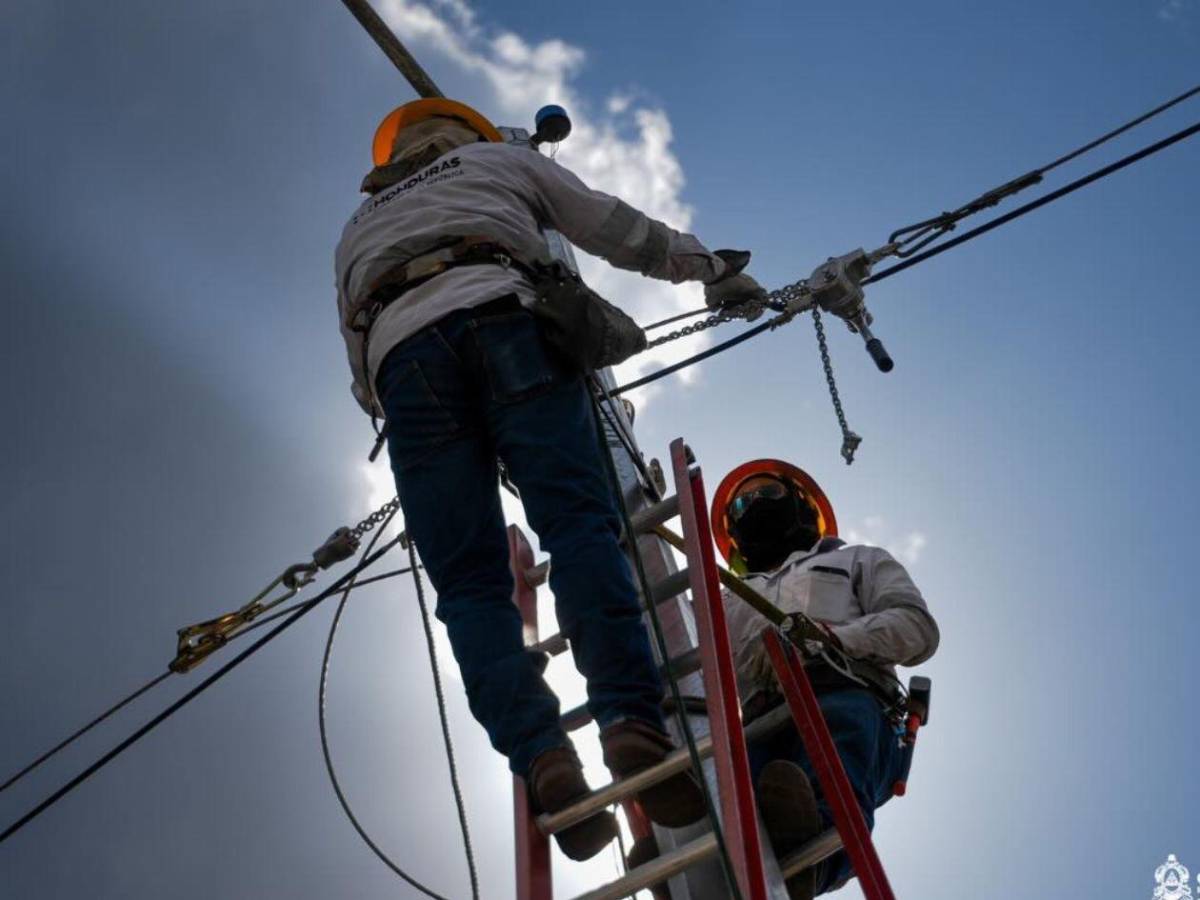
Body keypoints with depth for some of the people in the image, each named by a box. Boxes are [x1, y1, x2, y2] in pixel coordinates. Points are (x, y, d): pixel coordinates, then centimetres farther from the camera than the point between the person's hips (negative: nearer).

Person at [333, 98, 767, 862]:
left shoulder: (355, 231, 41)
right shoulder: (496, 158, 33)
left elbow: (363, 376, 38)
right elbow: (616, 227, 29)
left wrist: (390, 410, 53)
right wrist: (709, 266, 38)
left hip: (399, 348, 2)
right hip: (501, 315, -2)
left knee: (469, 583, -7)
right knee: (579, 524, -15)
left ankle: (540, 758, -27)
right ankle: (631, 720, -35)